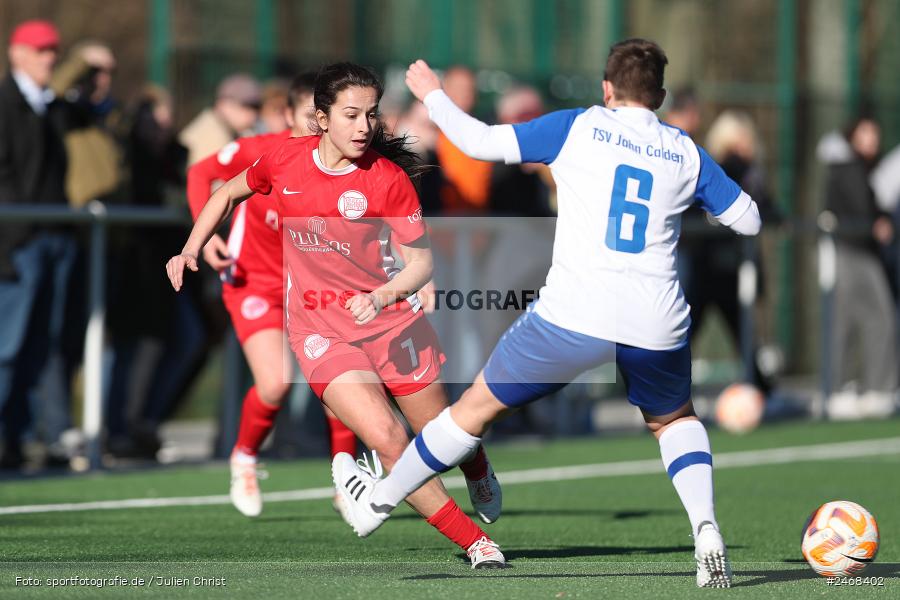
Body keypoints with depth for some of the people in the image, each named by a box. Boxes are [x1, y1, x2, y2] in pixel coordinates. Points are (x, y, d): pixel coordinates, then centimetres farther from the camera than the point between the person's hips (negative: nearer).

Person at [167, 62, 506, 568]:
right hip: (320, 331, 0)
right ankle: (476, 543, -7)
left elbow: (421, 262, -10)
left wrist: (382, 297, -28)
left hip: (391, 320, 0)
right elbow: (229, 194, 16)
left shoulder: (389, 179, -12)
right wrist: (191, 251, 7)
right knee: (387, 439, -20)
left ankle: (480, 473, 50)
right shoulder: (284, 161, -5)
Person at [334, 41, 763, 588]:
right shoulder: (687, 152, 10)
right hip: (656, 326, 2)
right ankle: (706, 531, 6)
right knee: (674, 420, 30)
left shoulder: (577, 128, 3)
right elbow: (749, 220, 16)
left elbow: (481, 143, 1)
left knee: (479, 405, 16)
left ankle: (375, 504, 30)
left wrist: (433, 96, 18)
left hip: (572, 314, -2)